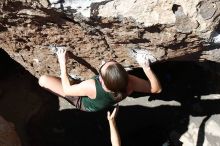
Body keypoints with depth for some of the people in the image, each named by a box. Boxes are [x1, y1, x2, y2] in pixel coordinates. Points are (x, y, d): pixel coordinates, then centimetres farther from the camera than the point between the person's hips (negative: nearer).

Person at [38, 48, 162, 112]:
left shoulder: (91, 86, -48)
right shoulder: (129, 82, -40)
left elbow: (67, 90, -28)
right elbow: (157, 88, -25)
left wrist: (62, 63, -24)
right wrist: (147, 67, -35)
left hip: (83, 103, -4)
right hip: (102, 104, 4)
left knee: (43, 80, -2)